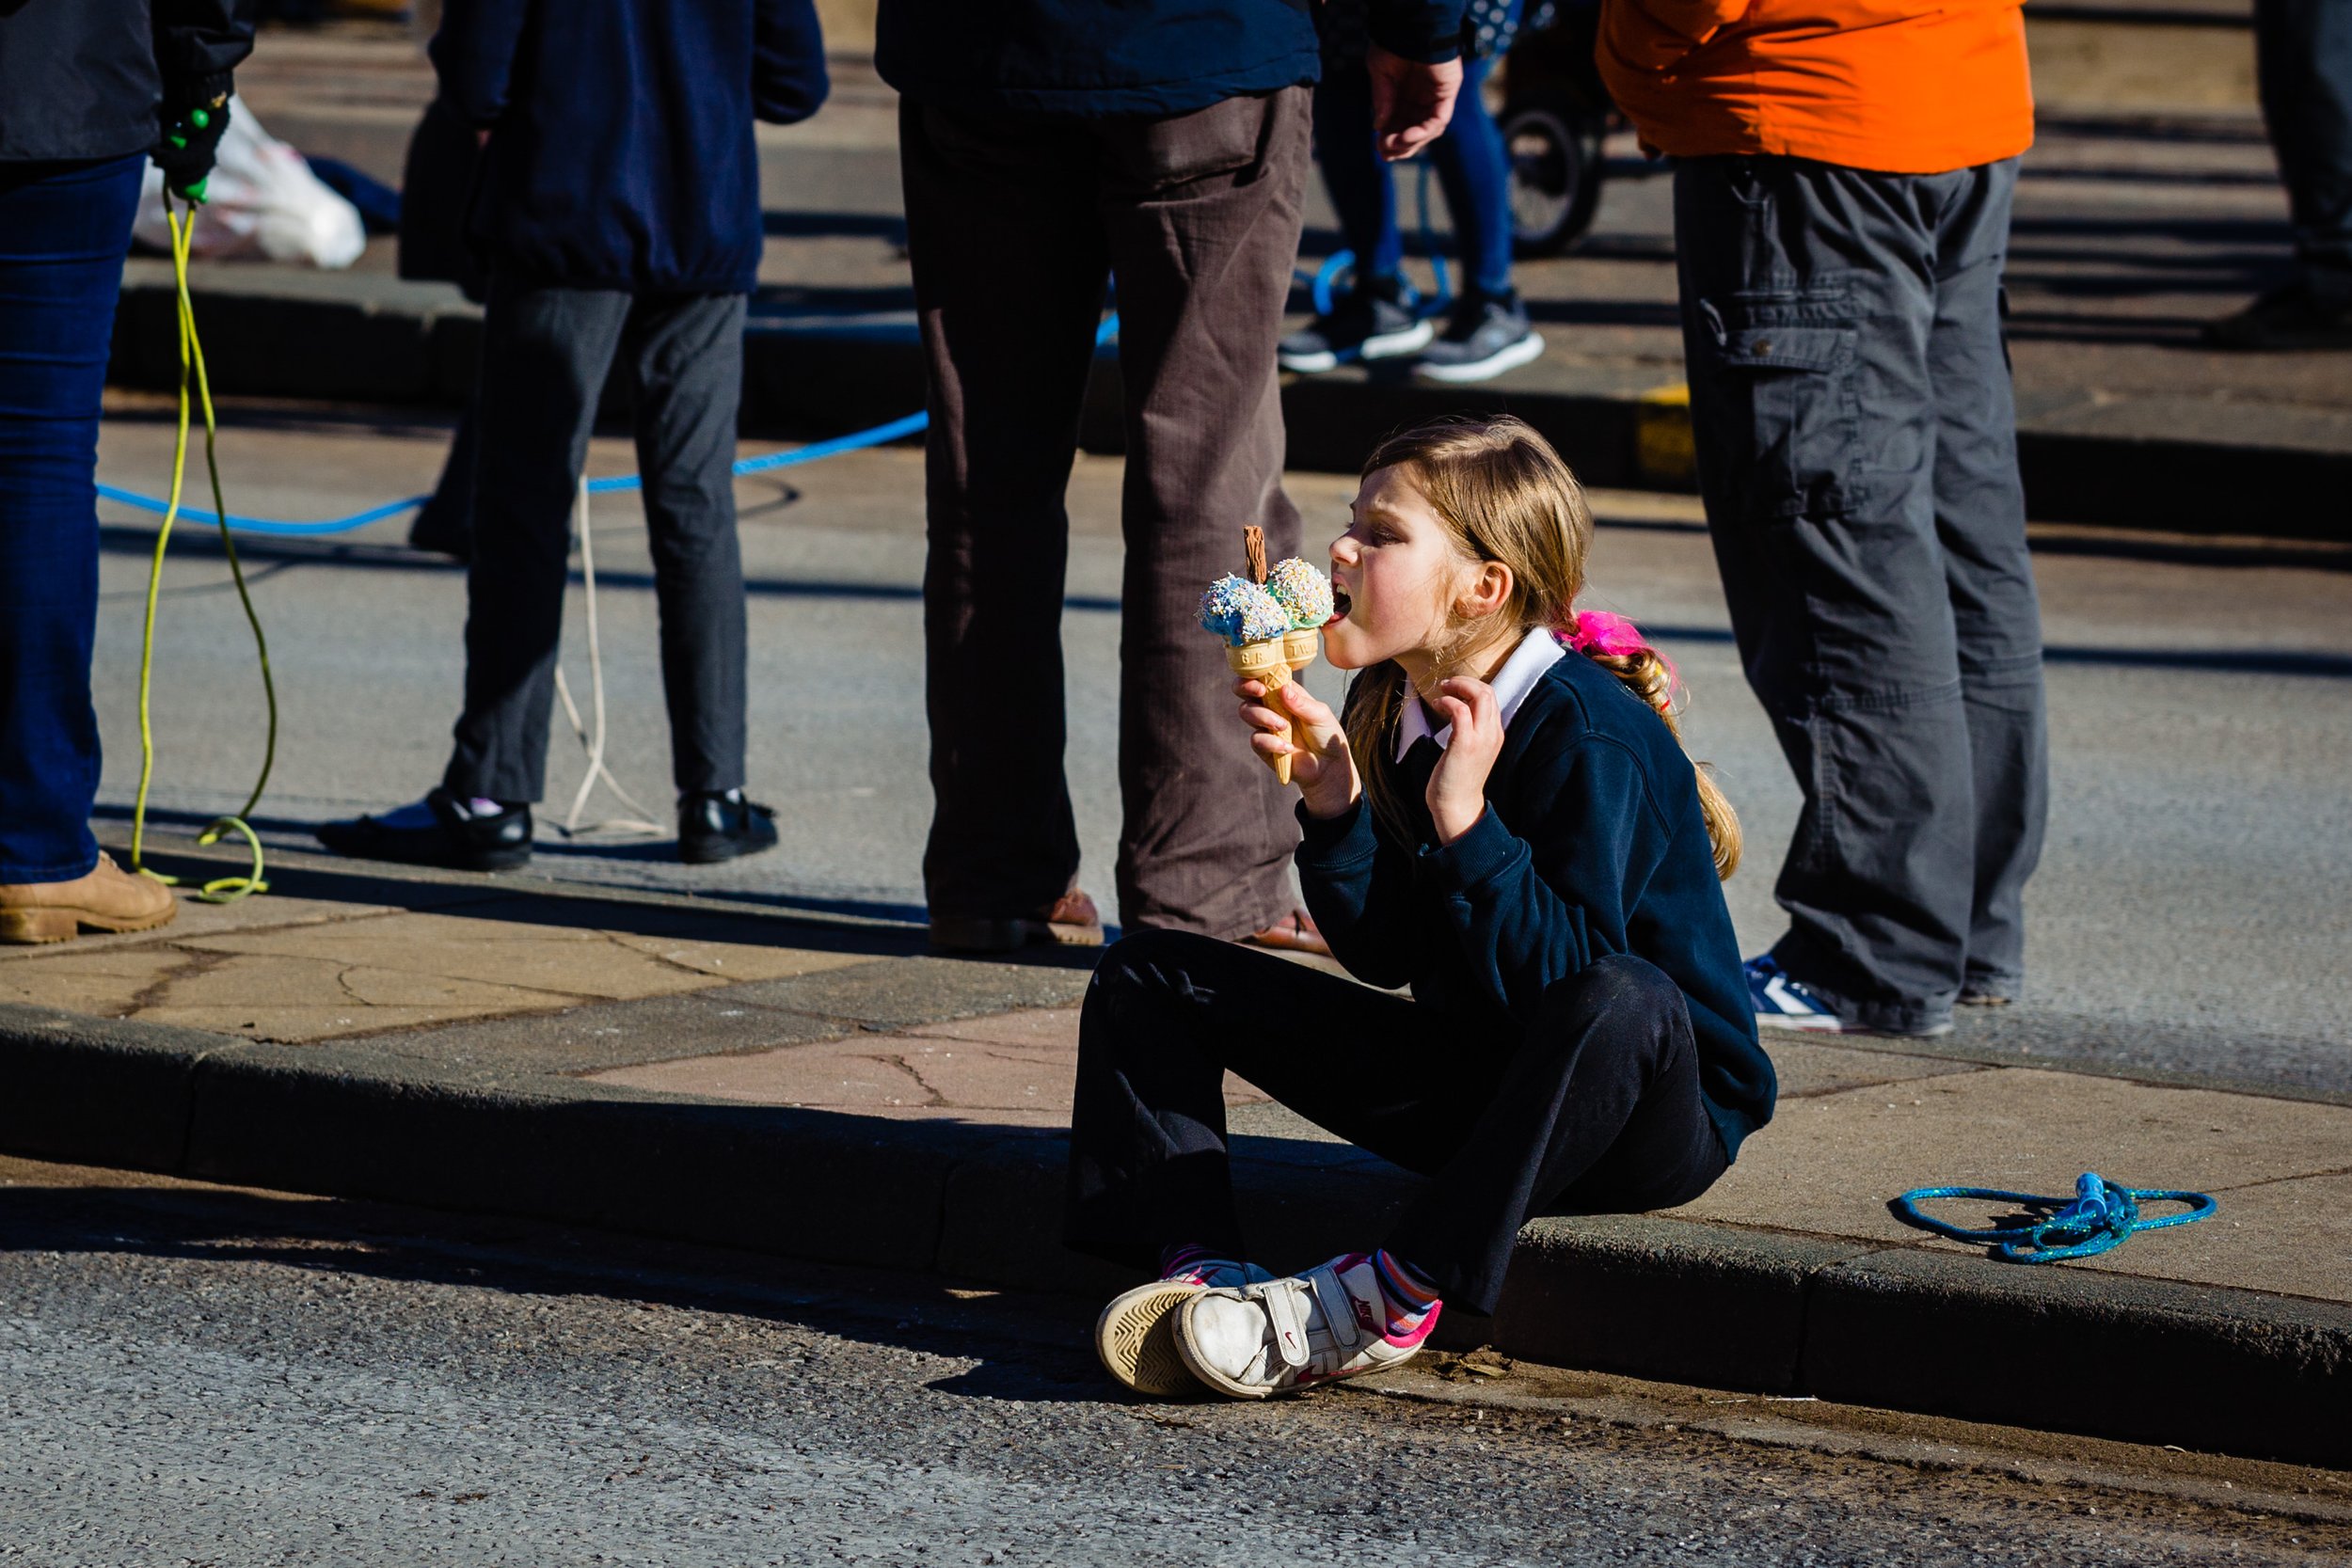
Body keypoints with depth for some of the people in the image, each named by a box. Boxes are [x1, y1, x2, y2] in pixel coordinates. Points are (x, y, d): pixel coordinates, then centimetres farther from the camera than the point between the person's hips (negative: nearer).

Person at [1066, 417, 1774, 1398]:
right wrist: (1330, 796, -14)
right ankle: (1203, 1266, -18)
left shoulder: (1592, 736, -22)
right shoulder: (1391, 707, 0)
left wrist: (1465, 821, -36)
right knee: (1151, 976, 5)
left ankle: (1390, 1296, -35)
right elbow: (1385, 955, -1)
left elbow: (1568, 981, -30)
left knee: (1617, 1002, -44)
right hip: (1465, 1078, 8)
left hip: (1652, 1112, -8)